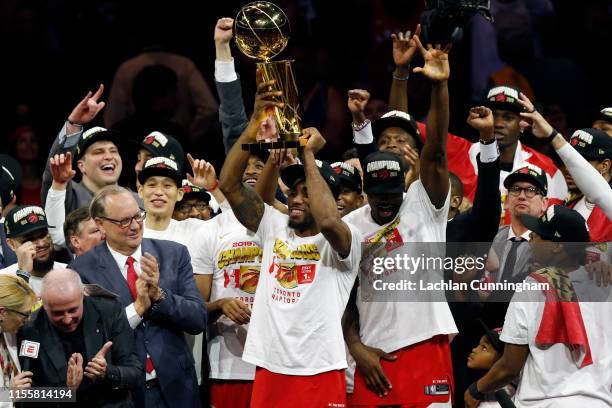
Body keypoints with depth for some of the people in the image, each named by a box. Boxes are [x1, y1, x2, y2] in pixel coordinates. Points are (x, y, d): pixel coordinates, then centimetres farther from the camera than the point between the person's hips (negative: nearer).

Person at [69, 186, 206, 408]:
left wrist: (159, 295, -19)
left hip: (174, 389, 2)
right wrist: (137, 307, -21)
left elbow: (199, 320, -4)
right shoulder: (82, 270, -7)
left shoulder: (174, 254, 0)